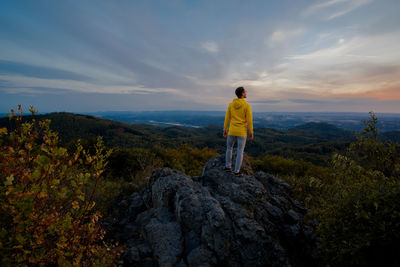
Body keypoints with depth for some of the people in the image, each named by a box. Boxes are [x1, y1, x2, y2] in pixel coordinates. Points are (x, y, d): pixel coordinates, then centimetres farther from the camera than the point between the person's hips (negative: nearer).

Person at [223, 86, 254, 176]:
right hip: (242, 132, -2)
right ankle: (237, 171, 10)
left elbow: (227, 118, 2)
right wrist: (251, 133, -3)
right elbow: (249, 120, -12)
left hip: (232, 131, 3)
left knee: (229, 148, 21)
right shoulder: (247, 105, -11)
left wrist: (225, 130, 10)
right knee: (240, 151, 7)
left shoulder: (231, 104, 0)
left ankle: (228, 167, 23)